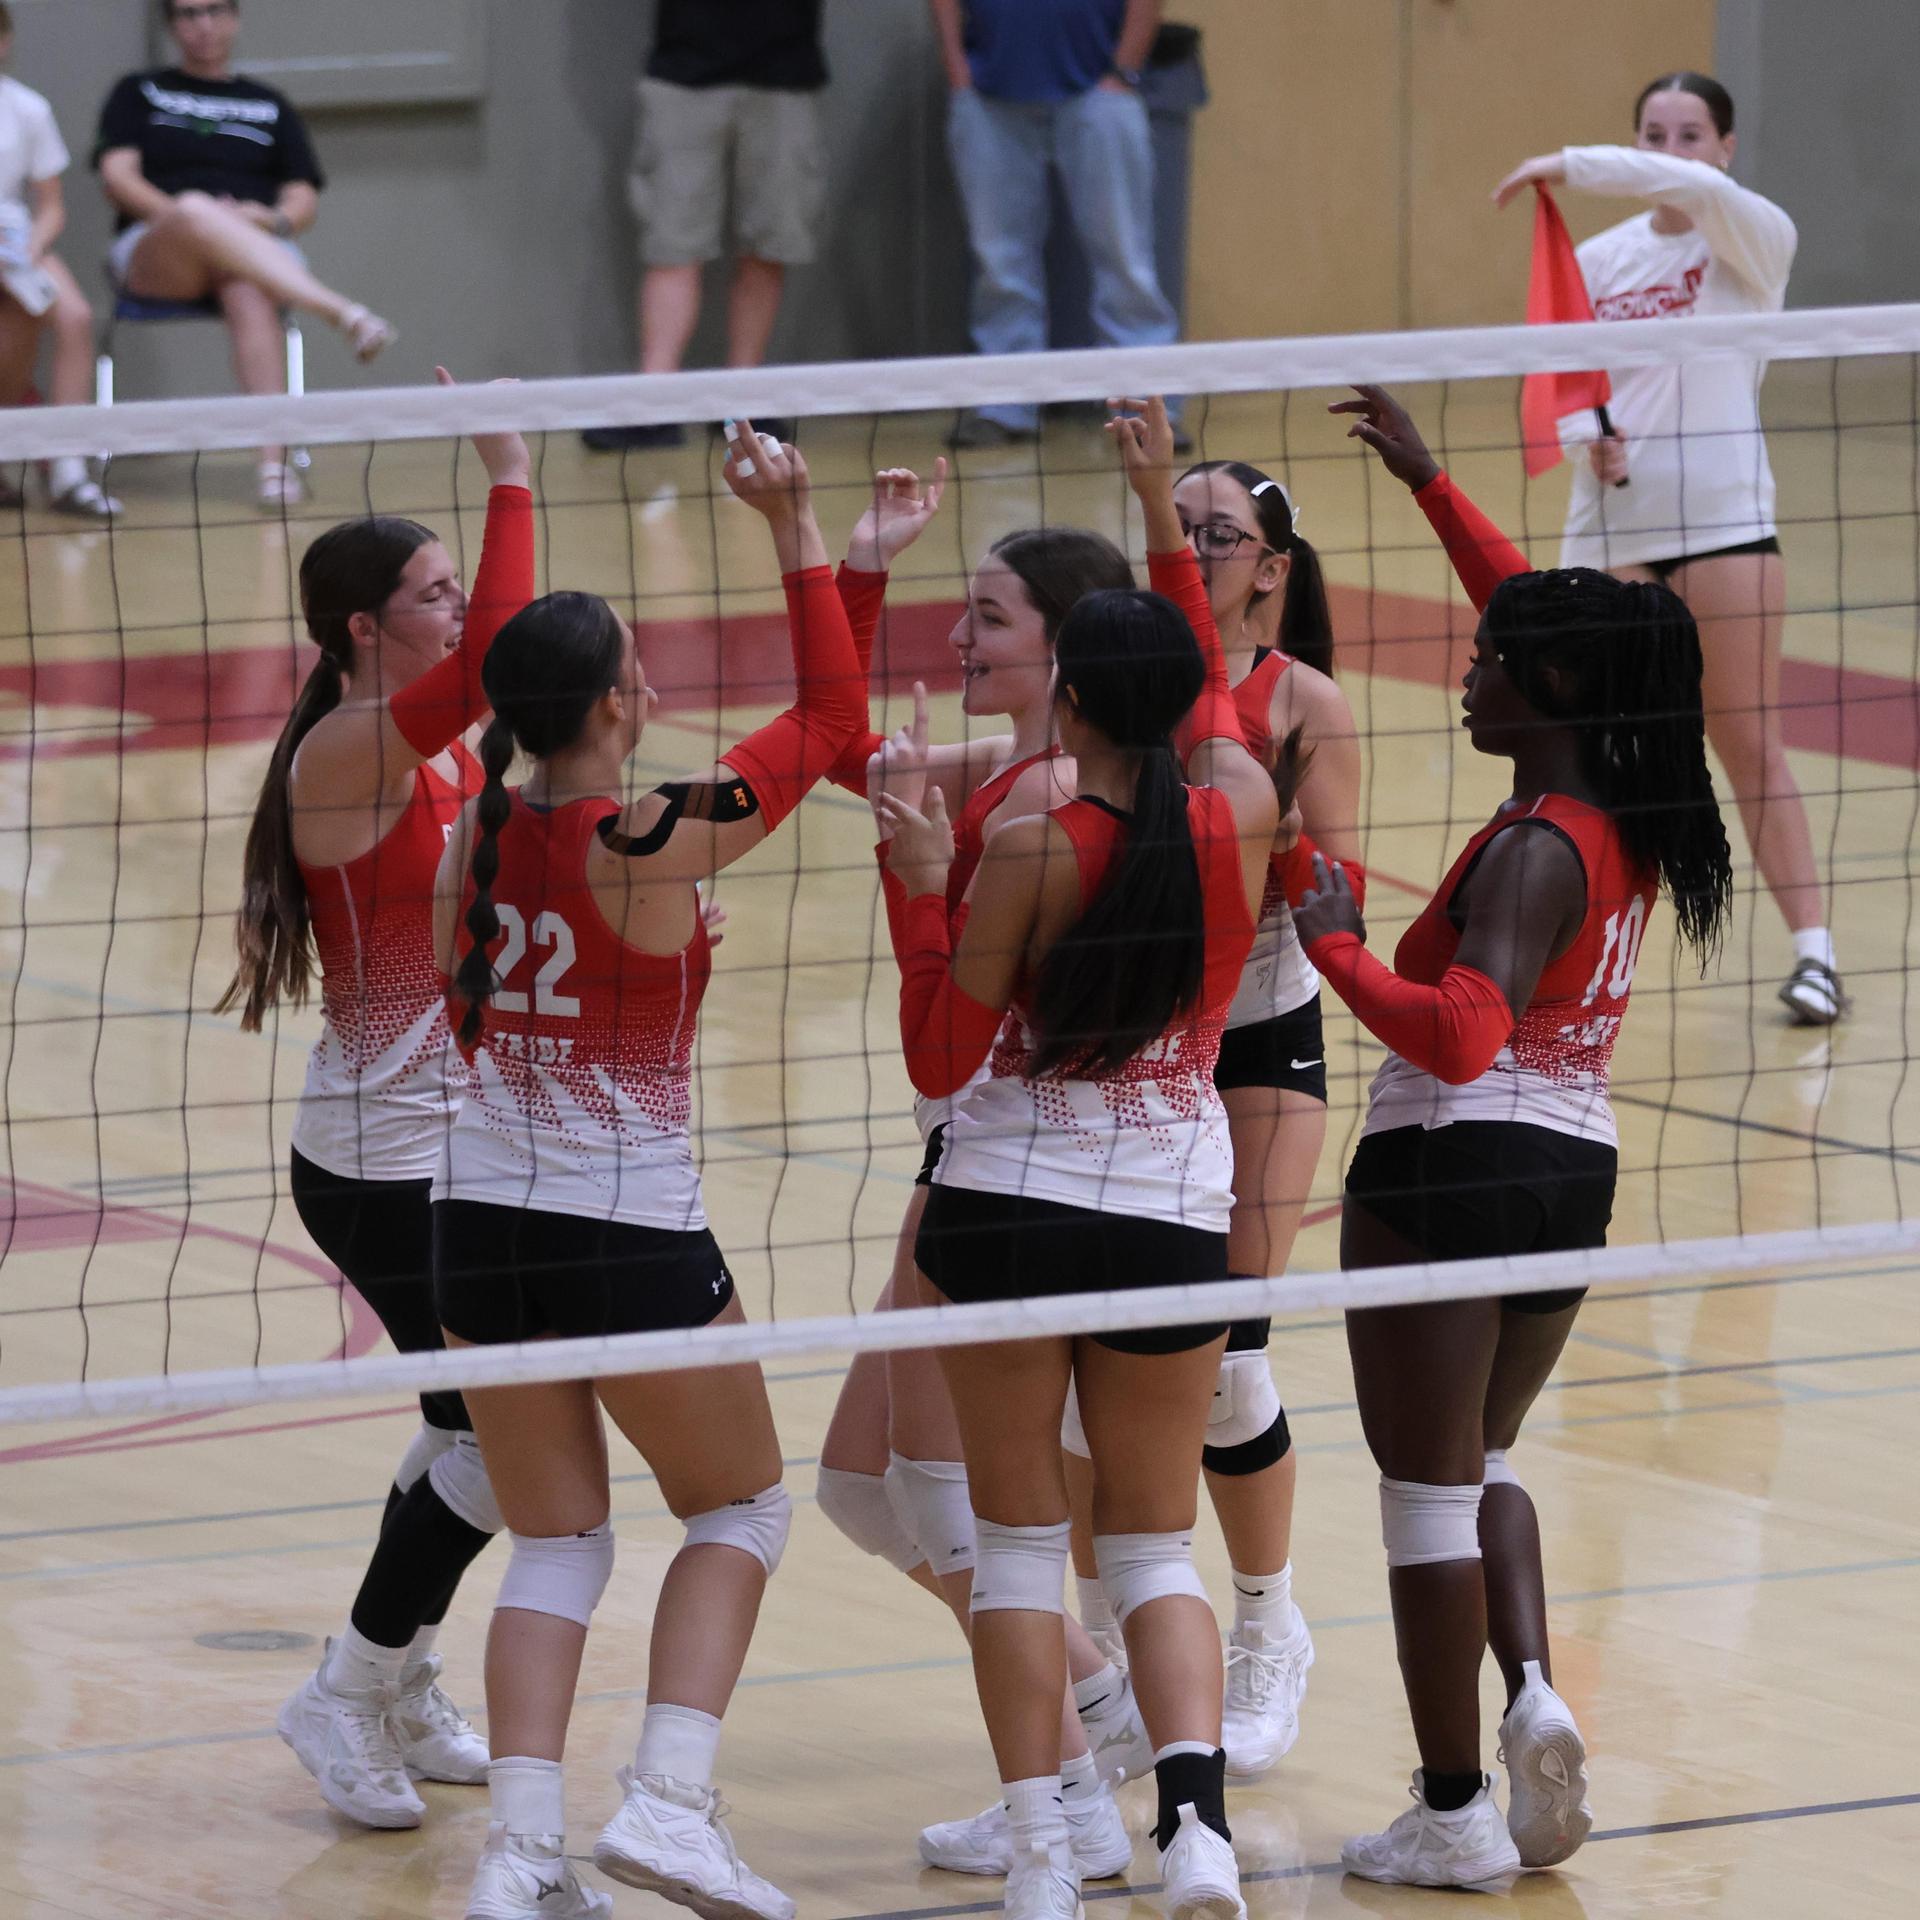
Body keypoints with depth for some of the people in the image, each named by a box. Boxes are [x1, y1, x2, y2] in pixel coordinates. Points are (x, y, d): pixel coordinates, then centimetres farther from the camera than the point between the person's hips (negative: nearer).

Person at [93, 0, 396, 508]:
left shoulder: (271, 107, 23)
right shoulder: (138, 94, 20)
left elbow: (303, 203, 14)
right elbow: (119, 178, 5)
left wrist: (272, 218, -10)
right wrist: (182, 214, -13)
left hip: (258, 246, 1)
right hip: (152, 252, -1)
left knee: (249, 292, -38)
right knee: (197, 209, -39)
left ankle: (273, 460, -52)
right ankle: (342, 312, -55)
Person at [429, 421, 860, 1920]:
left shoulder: (480, 830, -1)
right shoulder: (655, 841, -16)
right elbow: (834, 713, -8)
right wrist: (794, 523, -6)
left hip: (484, 1223, 5)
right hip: (635, 1233, -5)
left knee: (557, 1543, 12)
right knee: (741, 1509, 15)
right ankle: (670, 1800, -2)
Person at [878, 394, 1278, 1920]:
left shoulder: (1033, 851, -14)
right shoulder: (1243, 816, -4)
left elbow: (941, 1061, -8)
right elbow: (1211, 696, 20)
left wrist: (921, 886, -3)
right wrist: (1164, 507, 25)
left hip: (1011, 1208, -3)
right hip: (1176, 1213, 3)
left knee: (1020, 1544, 8)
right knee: (1156, 1548, 11)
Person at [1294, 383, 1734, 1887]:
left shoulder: (1535, 849, -19)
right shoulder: (1627, 819, 5)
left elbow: (1461, 1033, -30)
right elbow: (1544, 618, 19)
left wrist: (1336, 945, -19)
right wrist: (1429, 482, 22)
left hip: (1453, 1165, -8)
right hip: (1577, 1170, 8)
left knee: (1429, 1487, 1)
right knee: (1482, 1461, 23)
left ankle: (1456, 1812, 3)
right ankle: (1535, 1696, 0)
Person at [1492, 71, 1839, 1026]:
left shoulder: (1752, 240, -5)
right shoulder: (1599, 259, 8)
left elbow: (1696, 188, -27)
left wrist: (1570, 165, -27)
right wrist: (1587, 435, -10)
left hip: (1725, 519, -4)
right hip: (1610, 522, 4)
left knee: (1749, 739, -5)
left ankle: (1812, 949, -2)